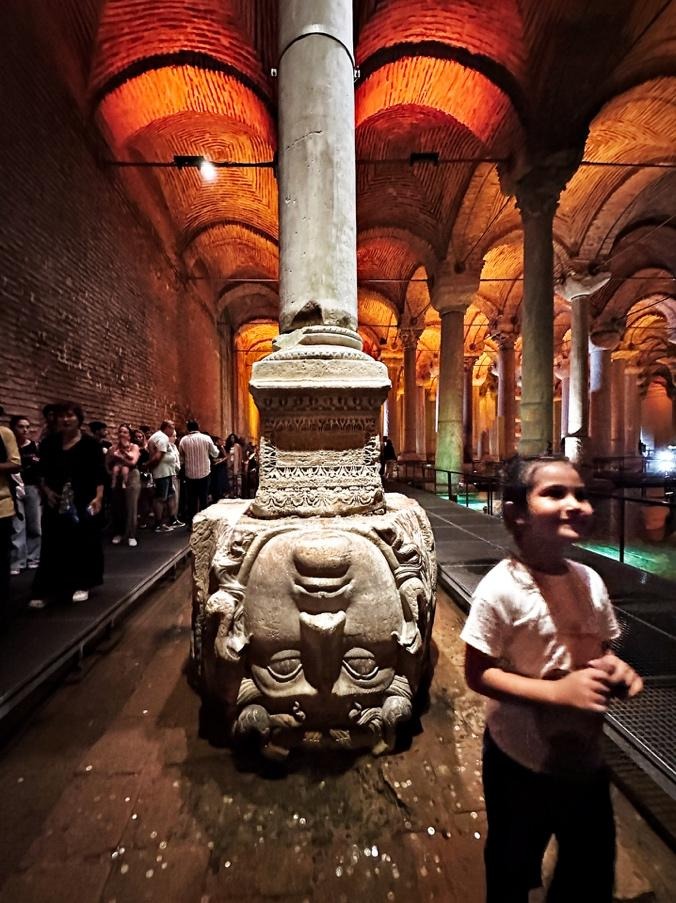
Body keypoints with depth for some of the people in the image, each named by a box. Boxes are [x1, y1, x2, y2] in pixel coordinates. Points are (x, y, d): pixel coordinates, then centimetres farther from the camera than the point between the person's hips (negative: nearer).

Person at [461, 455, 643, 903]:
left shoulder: (590, 581, -9)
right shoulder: (501, 589, -28)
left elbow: (599, 650, 7)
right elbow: (478, 673, -22)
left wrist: (617, 669, -14)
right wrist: (557, 690, -30)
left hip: (586, 758, 5)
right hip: (521, 763, -5)